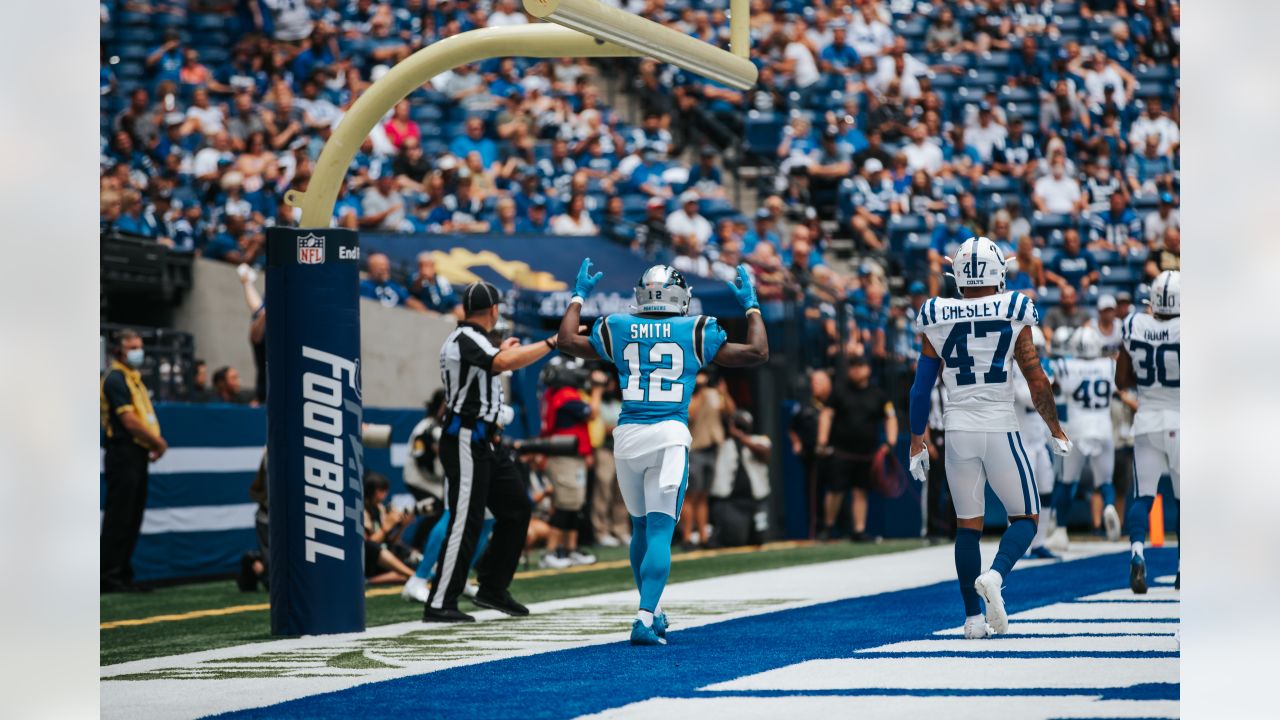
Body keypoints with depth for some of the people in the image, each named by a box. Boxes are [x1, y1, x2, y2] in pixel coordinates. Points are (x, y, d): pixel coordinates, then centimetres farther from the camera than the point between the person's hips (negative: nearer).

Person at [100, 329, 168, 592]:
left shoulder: (133, 378, 19)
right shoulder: (115, 378, -10)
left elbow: (145, 417, 22)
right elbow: (129, 421, -17)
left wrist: (157, 442, 4)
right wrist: (157, 442, -8)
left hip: (137, 456, 10)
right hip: (123, 454, -10)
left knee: (132, 519, 11)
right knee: (118, 519, -8)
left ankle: (123, 575, 16)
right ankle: (109, 577, -6)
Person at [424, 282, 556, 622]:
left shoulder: (466, 340, 16)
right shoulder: (467, 340, -15)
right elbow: (505, 363, -33)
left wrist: (500, 352, 38)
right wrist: (553, 342, -33)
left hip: (479, 444, 11)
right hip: (464, 442, -11)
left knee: (515, 506, 14)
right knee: (466, 521, -12)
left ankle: (493, 589, 20)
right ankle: (439, 605, -12)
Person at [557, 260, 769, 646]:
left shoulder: (617, 329, 8)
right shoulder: (696, 332, 3)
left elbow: (567, 341, 25)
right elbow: (758, 353, 10)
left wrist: (579, 296, 37)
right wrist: (751, 305, 23)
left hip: (627, 437, 3)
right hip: (670, 435, -3)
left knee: (642, 526, 20)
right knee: (660, 532, -6)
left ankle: (653, 612, 29)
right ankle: (645, 618, -20)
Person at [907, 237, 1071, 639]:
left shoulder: (938, 320, 2)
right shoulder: (1013, 315, -5)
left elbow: (922, 388, 4)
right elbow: (1038, 383, -3)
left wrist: (916, 443, 13)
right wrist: (1056, 431, 10)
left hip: (958, 430, 3)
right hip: (1000, 429, -2)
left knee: (967, 525, 12)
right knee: (1025, 517, 10)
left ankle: (973, 619, 10)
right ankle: (994, 576, -18)